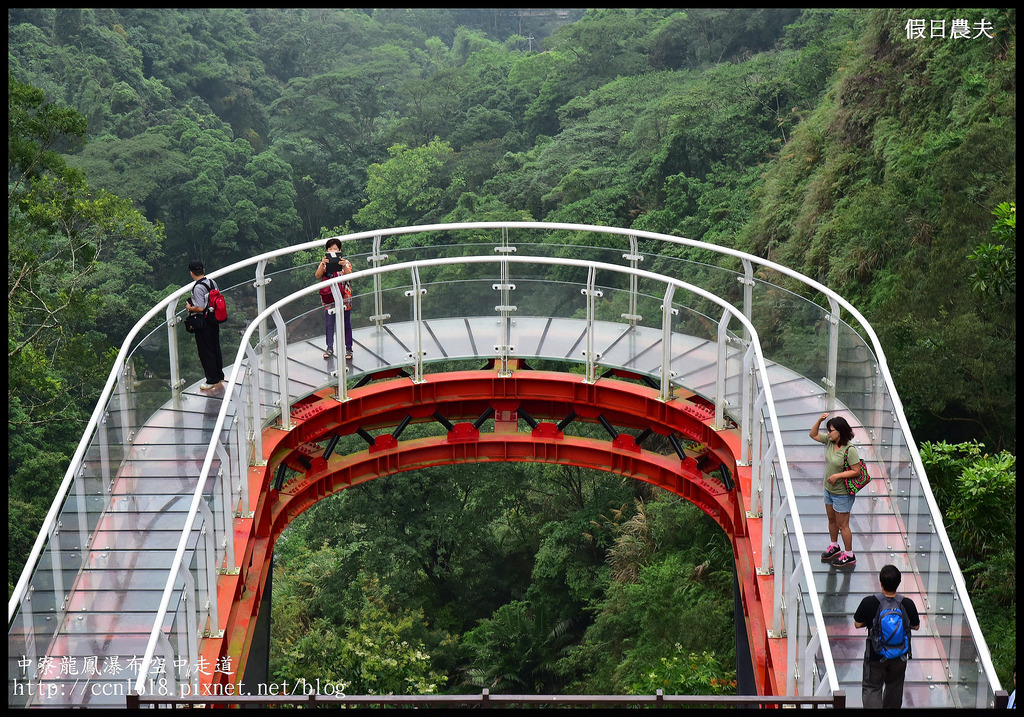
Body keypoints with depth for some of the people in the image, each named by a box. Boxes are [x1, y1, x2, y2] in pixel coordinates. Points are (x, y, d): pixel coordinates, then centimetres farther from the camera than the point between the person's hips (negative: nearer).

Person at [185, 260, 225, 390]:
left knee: (206, 351, 2)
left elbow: (200, 308, -26)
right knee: (215, 348, 19)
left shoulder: (198, 288, -23)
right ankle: (219, 375, 30)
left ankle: (212, 380, 7)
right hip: (214, 319, 8)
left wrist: (190, 307, -8)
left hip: (203, 323, -8)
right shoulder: (212, 282, 1)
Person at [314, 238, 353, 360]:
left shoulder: (345, 262, -1)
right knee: (329, 324, 5)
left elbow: (349, 275, -18)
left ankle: (348, 348, 12)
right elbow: (318, 276, -13)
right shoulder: (324, 262, 3)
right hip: (328, 298, 1)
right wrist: (322, 264, -30)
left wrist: (344, 266, -37)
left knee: (346, 323, 4)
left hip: (343, 297, -1)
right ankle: (330, 348, 18)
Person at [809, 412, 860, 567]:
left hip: (842, 493, -8)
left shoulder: (849, 450, -25)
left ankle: (849, 556, 17)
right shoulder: (829, 441, -4)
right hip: (829, 489, 8)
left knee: (842, 525, 3)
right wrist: (819, 420, -8)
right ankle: (834, 547, 42)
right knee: (831, 520, 23)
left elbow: (856, 471, -23)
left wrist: (837, 475, -26)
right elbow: (813, 434, 8)